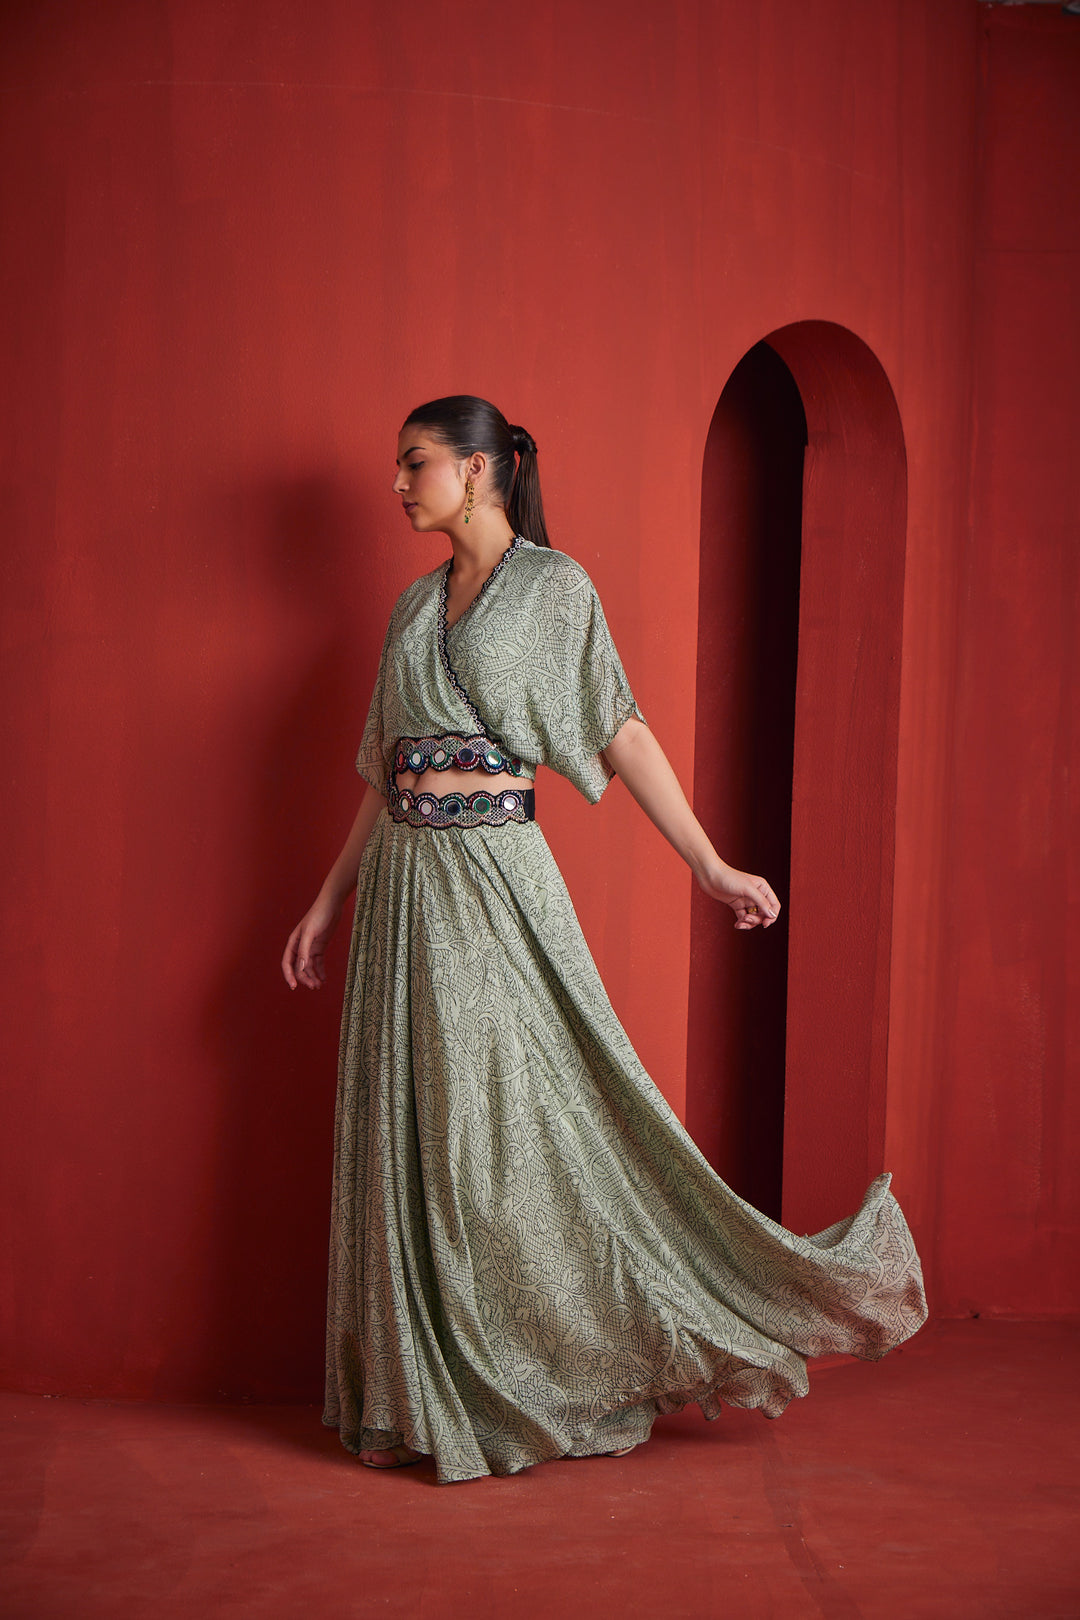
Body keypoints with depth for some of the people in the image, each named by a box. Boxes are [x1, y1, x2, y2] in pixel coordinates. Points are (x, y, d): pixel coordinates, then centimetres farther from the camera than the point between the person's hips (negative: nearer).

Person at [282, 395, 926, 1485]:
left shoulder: (554, 586, -2)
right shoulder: (415, 606, 15)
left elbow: (622, 736, -3)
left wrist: (710, 865, -6)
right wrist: (329, 900, 17)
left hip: (494, 874, -6)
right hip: (400, 877, 6)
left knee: (506, 1128, -4)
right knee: (407, 1132, 7)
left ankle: (550, 1386, 9)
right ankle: (420, 1397, 17)